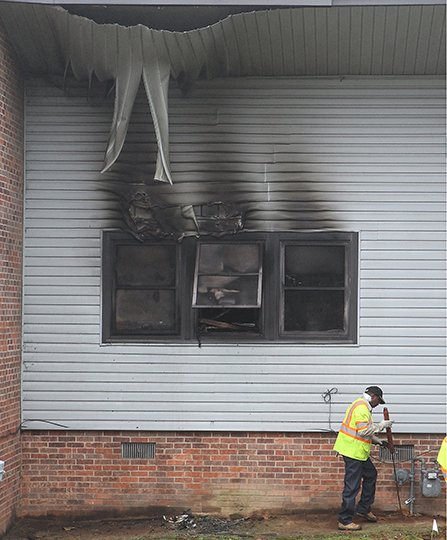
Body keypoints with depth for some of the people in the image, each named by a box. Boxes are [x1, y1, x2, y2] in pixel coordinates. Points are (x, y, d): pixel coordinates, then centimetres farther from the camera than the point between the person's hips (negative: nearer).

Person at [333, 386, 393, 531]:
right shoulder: (361, 407, -17)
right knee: (352, 486, -7)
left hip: (358, 451, 11)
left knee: (371, 474, 22)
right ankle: (345, 521, -3)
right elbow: (363, 430, -24)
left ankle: (363, 508, 30)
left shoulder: (363, 406, 17)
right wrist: (381, 425, -16)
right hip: (353, 451, -11)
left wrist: (378, 441, 20)